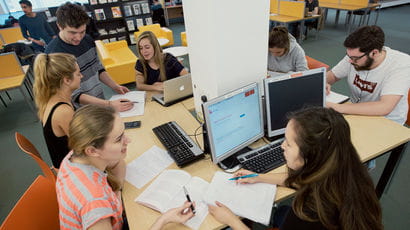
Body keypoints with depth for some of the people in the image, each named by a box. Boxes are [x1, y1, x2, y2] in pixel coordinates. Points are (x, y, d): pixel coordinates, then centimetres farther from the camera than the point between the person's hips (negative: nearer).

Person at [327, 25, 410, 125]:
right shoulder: (355, 55, -11)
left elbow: (384, 107, -34)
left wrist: (339, 108, -39)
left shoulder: (402, 64, -23)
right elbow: (332, 75, 5)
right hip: (357, 113, 5)